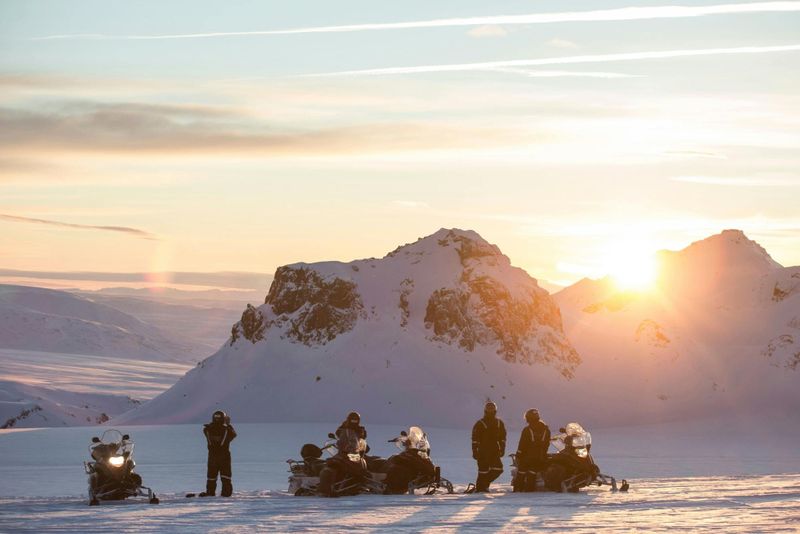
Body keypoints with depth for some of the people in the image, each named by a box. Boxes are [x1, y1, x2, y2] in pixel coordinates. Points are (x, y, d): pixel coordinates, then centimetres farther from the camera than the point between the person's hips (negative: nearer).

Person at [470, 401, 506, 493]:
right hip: (483, 451, -5)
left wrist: (502, 449, 8)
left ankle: (485, 482, 16)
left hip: (495, 451, 5)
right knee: (483, 470, -5)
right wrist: (475, 451, -11)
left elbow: (502, 438, 17)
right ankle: (480, 487, 7)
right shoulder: (479, 424, -3)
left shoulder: (499, 423, 12)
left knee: (498, 469, -3)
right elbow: (475, 439, -5)